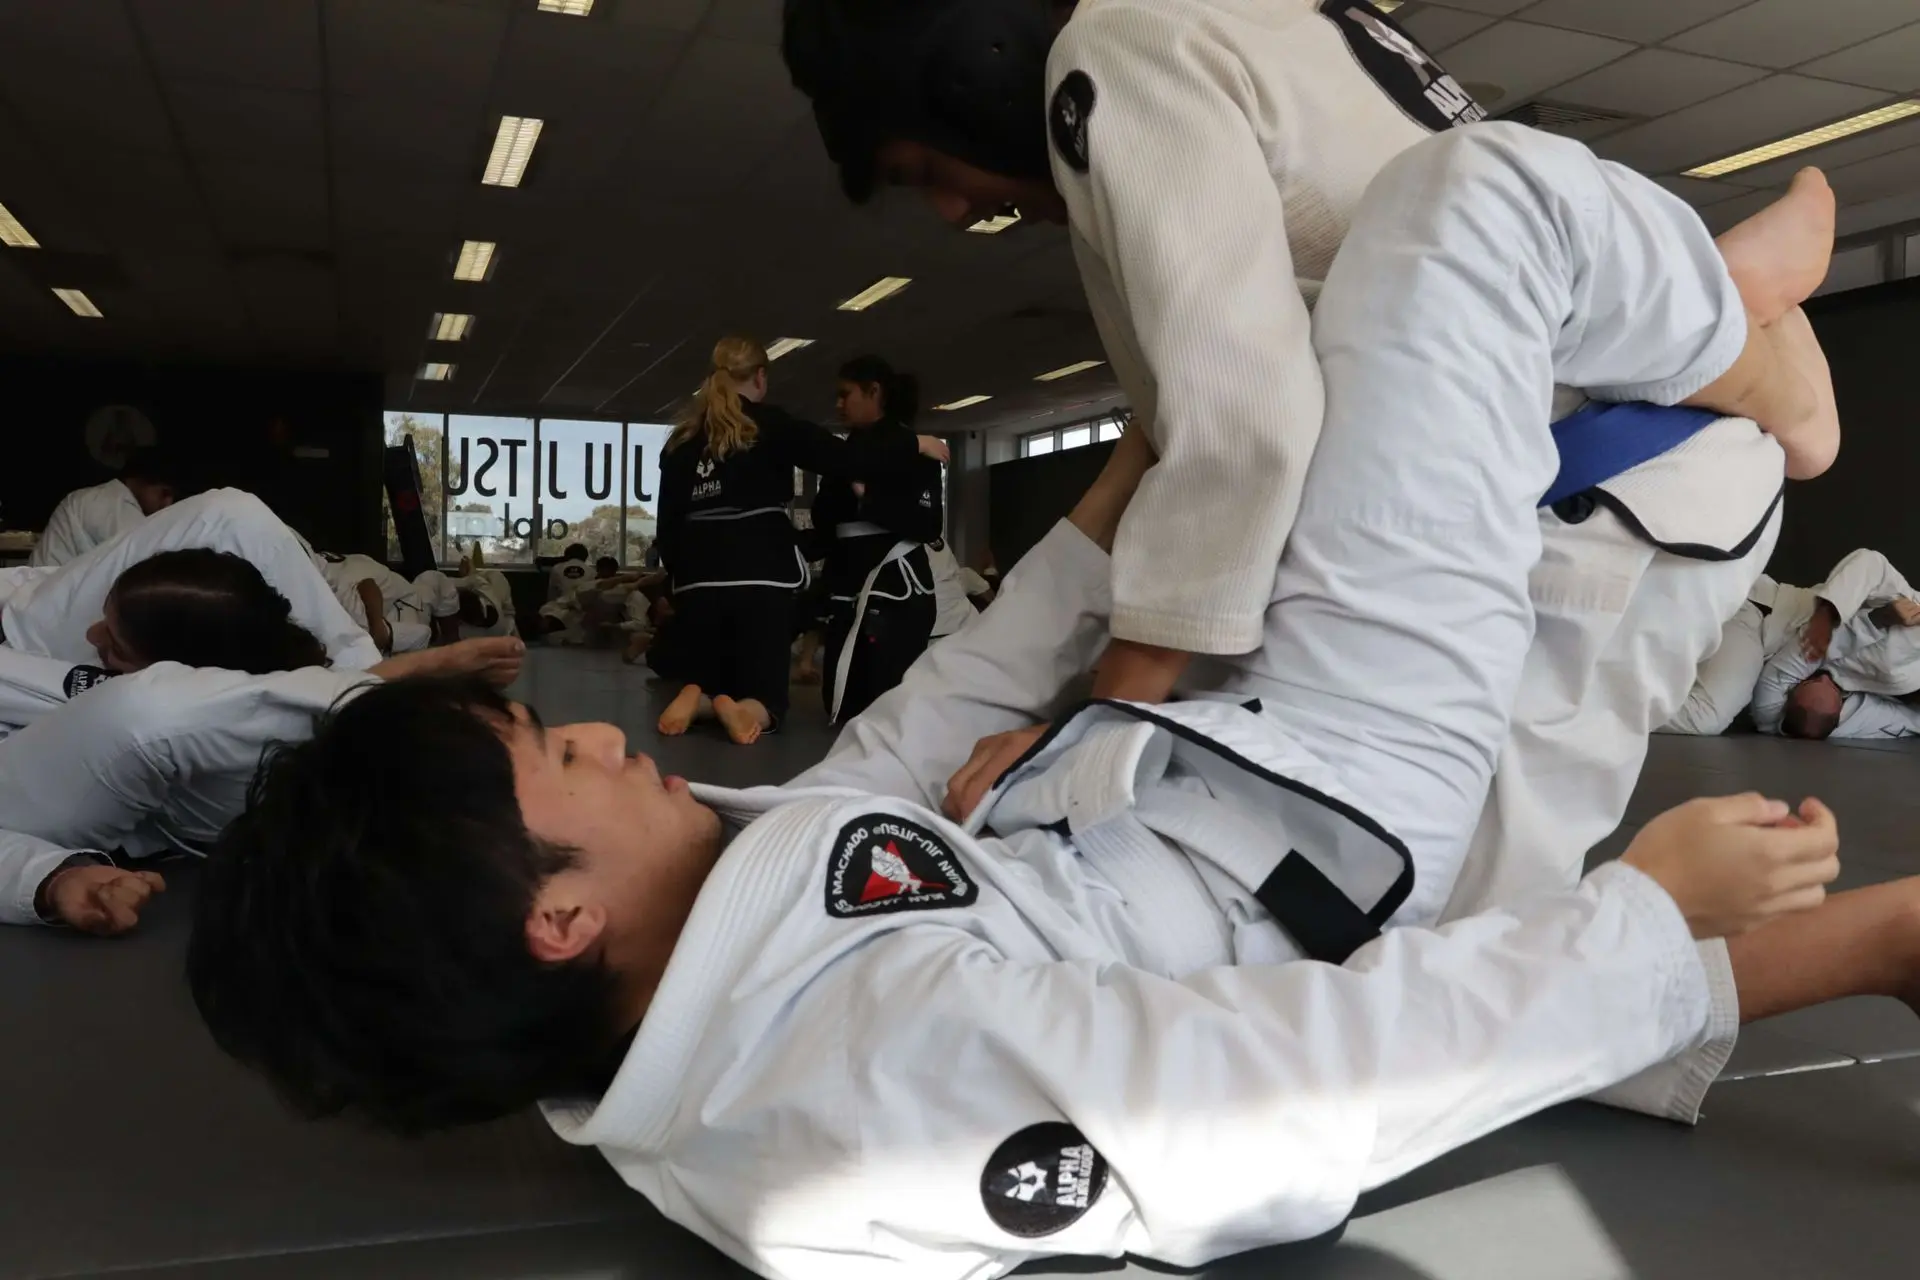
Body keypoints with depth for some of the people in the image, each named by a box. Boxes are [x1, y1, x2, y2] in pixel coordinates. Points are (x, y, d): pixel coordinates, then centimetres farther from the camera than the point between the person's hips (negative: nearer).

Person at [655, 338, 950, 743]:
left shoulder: (681, 440, 10)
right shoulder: (769, 424, -2)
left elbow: (668, 525, 11)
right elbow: (843, 458, -6)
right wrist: (915, 444, 5)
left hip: (698, 578, 4)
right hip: (760, 574, -3)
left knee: (706, 681, 16)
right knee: (766, 694, 6)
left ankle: (697, 701, -19)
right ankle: (741, 709, -29)